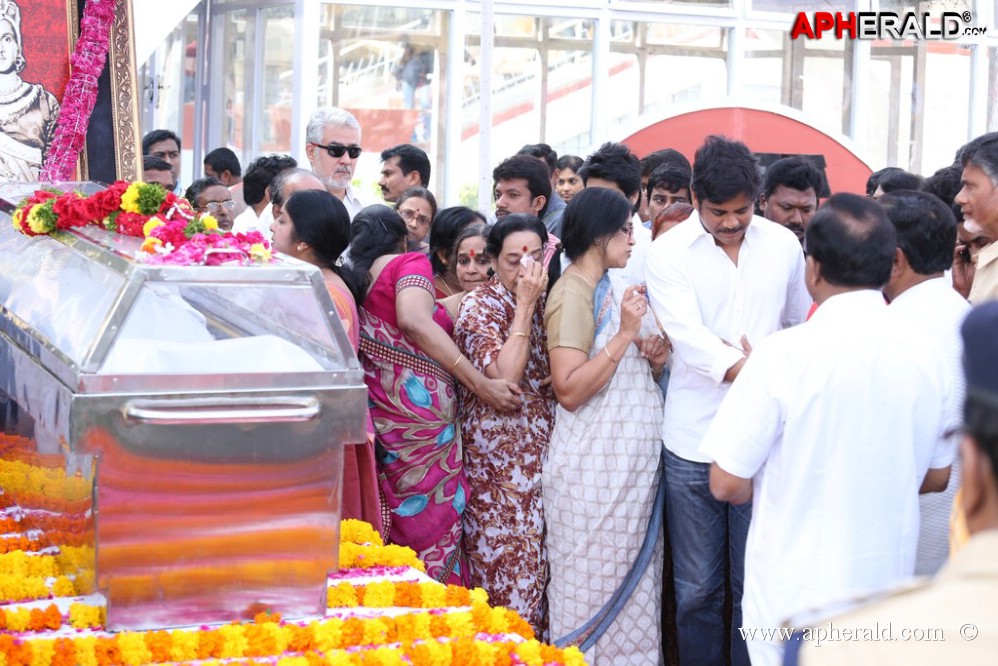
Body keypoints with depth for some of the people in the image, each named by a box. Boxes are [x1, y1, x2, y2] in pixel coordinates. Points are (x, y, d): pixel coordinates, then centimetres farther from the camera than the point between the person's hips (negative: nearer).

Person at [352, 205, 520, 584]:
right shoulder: (409, 264, 0)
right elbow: (414, 322, -19)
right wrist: (481, 384, -19)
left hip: (381, 419, 7)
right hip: (422, 409, -7)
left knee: (400, 523, 12)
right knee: (435, 526, -1)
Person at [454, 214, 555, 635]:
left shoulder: (546, 299, 9)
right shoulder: (479, 307, -8)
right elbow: (505, 375, -23)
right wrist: (525, 303, -20)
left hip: (543, 452, 6)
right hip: (499, 455, -5)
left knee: (538, 559, 7)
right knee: (503, 562, -3)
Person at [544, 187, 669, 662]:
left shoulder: (617, 286, 11)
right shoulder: (573, 293, -13)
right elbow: (569, 389, -22)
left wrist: (655, 358, 1)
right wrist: (625, 334, -21)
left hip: (636, 457, 8)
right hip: (595, 465, -8)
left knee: (634, 573, 13)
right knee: (593, 580, 0)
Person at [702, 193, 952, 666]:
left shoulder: (784, 355, -19)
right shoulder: (923, 355, -5)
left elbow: (727, 483, -15)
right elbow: (936, 477, 8)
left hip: (797, 588, -4)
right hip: (887, 581, 4)